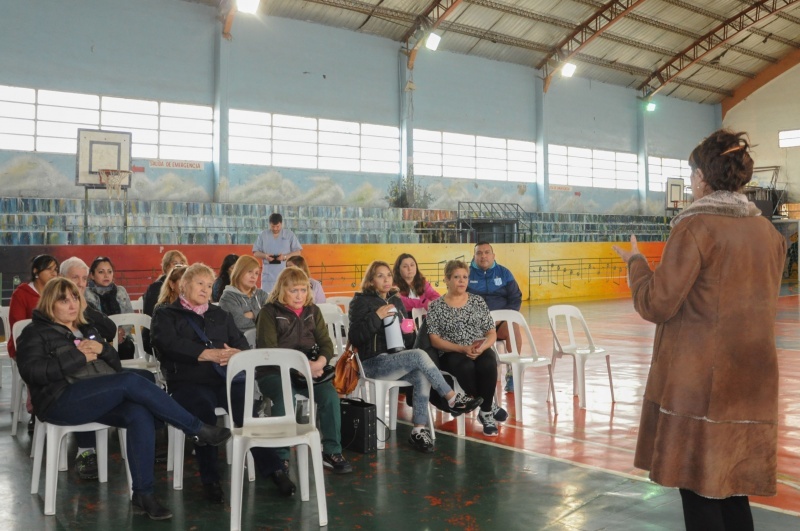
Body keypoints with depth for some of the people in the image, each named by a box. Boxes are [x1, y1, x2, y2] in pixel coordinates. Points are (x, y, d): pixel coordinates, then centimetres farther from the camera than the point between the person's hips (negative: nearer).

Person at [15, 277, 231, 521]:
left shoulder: (86, 329, 26)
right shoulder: (36, 332, 8)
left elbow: (116, 366, 20)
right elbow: (31, 370, -11)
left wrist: (103, 349, -3)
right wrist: (79, 357, -14)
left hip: (104, 399, 6)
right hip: (63, 402, -6)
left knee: (140, 414, -28)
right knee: (132, 381, -29)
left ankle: (143, 494, -28)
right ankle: (198, 430, -22)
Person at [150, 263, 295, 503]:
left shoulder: (219, 315, 27)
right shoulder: (165, 316, 13)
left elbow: (241, 342, 16)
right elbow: (171, 346, -8)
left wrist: (236, 353, -11)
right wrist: (211, 354, -19)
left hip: (225, 379, 3)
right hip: (188, 382, -3)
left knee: (248, 409, -29)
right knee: (204, 410, -36)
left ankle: (273, 469, -28)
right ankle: (210, 480, -27)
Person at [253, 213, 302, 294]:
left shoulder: (289, 234, 4)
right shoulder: (263, 235, 7)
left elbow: (297, 252, 3)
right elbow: (256, 252, 8)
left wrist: (285, 256, -15)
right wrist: (265, 256, -13)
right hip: (268, 275, 1)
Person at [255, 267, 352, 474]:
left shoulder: (312, 311, 13)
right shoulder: (269, 312, -1)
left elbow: (326, 343, 7)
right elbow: (268, 350, -10)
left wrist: (319, 363, -16)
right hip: (274, 371, -4)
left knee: (330, 394, -23)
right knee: (285, 397, -35)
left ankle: (332, 452, -10)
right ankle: (280, 456, -22)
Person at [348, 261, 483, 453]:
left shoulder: (395, 301, 16)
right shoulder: (361, 302, -1)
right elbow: (354, 338, -12)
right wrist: (376, 317, -20)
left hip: (398, 359, 6)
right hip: (374, 362, -6)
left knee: (422, 377, -27)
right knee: (419, 355, -29)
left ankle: (419, 431, -24)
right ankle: (453, 400, -21)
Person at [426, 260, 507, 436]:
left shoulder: (478, 301, 11)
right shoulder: (436, 306, 3)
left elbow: (492, 333, 10)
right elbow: (435, 340, -4)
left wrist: (482, 347, -14)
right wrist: (463, 349, -17)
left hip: (481, 351, 2)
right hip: (451, 354, -2)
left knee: (488, 364, -34)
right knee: (466, 367, -36)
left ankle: (486, 412, -16)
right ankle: (489, 407, -12)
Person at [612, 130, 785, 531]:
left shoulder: (695, 227, -13)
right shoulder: (768, 231, 8)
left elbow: (657, 304, -14)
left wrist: (636, 263, 3)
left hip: (699, 380, -7)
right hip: (751, 379, 7)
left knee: (698, 487, 2)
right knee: (733, 484, 16)